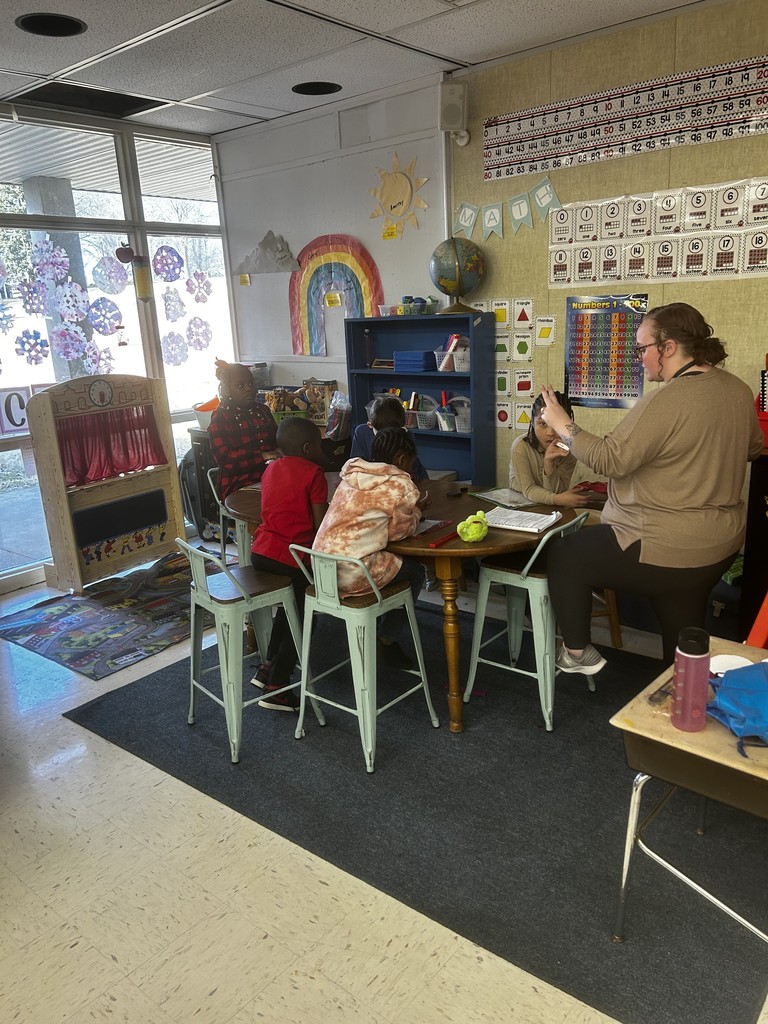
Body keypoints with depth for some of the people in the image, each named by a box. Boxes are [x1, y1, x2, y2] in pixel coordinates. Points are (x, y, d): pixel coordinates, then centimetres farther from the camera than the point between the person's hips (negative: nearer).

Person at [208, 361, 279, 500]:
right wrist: (261, 456, -21)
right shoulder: (220, 418, 0)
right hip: (239, 486, -6)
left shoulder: (262, 410, 19)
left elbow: (277, 439, 29)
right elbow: (223, 457, -11)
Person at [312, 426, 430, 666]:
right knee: (415, 570, 16)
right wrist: (417, 510, 17)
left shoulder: (352, 474, 12)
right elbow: (399, 531, 0)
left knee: (392, 557, 30)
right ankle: (386, 639, 24)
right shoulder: (400, 484, -8)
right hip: (352, 574, -7)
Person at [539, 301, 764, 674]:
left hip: (663, 550, -8)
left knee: (562, 555, 11)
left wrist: (563, 426, -11)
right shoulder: (738, 389, 3)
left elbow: (609, 459, -23)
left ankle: (578, 653, 21)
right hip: (718, 545, 8)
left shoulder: (667, 400, -24)